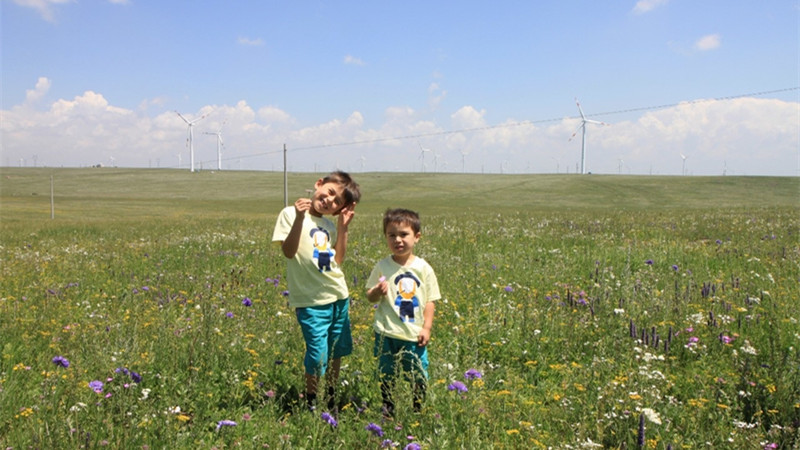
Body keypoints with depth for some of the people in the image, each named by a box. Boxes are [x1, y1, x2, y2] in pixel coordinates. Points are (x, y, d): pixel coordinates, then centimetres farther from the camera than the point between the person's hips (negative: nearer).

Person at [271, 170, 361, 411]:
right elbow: (288, 251, -18)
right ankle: (311, 403, 21)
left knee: (336, 352, 17)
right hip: (312, 301, -6)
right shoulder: (291, 214, -6)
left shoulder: (329, 225, 11)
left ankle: (331, 399, 36)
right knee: (318, 356, -3)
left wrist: (342, 227, 3)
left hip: (339, 296, 7)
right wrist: (299, 217, -26)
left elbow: (338, 260, 8)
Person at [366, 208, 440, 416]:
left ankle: (419, 412, 27)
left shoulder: (423, 268, -1)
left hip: (414, 335, 0)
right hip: (387, 333, 0)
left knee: (418, 377, 7)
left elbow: (430, 300, 3)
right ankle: (388, 412, 29)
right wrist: (377, 292, -19)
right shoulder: (382, 266, -2)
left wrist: (426, 327, -3)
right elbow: (370, 297, 3)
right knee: (386, 376, 11)